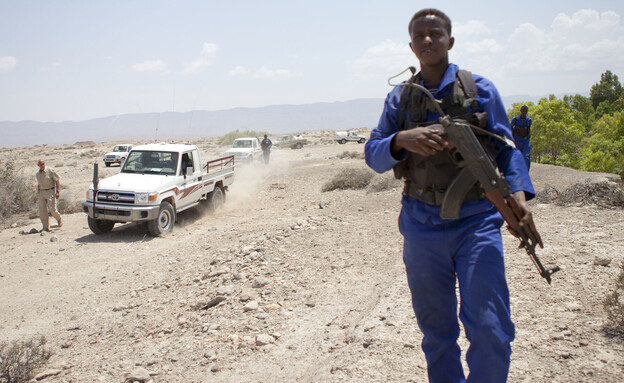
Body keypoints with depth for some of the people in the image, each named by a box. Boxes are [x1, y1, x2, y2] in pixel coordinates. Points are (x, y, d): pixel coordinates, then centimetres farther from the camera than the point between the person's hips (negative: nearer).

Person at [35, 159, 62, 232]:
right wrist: (38, 194, 17)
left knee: (52, 209, -11)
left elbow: (57, 180, -5)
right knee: (42, 210, -4)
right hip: (42, 193, 5)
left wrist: (57, 191, -12)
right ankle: (46, 227, 1)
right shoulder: (37, 174, 11)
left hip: (50, 191, -5)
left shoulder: (50, 171, -6)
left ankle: (59, 219, 19)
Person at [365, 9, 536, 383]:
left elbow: (505, 148, 1)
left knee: (489, 329, -8)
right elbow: (373, 155, 3)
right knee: (436, 329, 13)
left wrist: (519, 192, -17)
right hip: (422, 227, 2)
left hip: (475, 222, -2)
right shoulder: (399, 98, 9)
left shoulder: (480, 89, 3)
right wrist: (402, 139, -18)